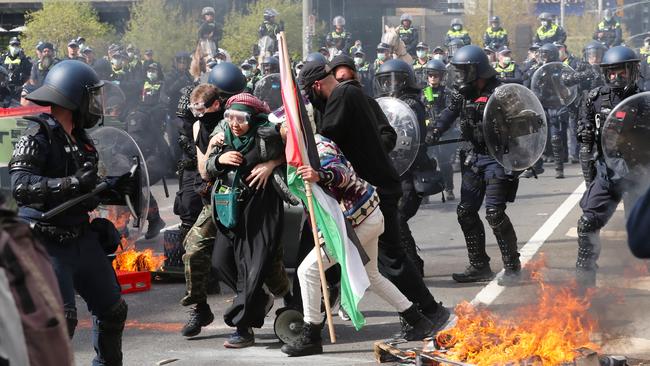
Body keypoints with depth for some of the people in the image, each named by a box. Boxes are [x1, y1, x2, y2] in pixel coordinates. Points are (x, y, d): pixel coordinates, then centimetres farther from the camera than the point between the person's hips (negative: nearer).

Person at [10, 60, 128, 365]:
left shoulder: (81, 142, 10)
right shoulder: (37, 139, -15)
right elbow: (21, 188, -30)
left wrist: (111, 189, 6)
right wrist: (74, 183, -36)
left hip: (83, 240, 8)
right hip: (49, 245, -8)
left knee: (113, 310, 16)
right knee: (61, 320, -16)